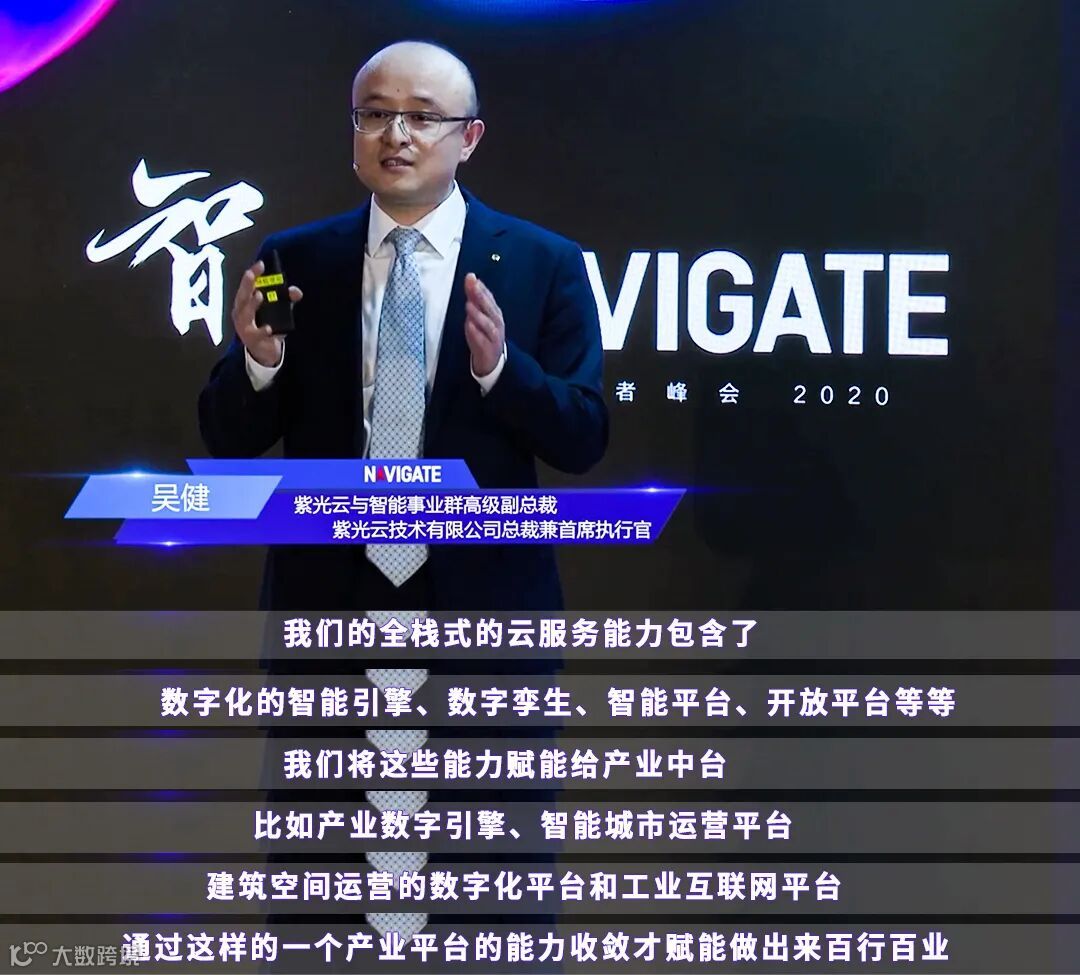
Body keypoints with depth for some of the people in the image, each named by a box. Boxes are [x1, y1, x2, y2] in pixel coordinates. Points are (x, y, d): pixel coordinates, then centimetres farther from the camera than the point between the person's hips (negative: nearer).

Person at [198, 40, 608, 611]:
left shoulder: (544, 262, -5)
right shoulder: (294, 260, -1)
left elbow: (582, 443, -7)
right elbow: (228, 442, 0)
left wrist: (498, 366, -24)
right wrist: (260, 359, -19)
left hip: (484, 597, -1)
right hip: (323, 596, 1)